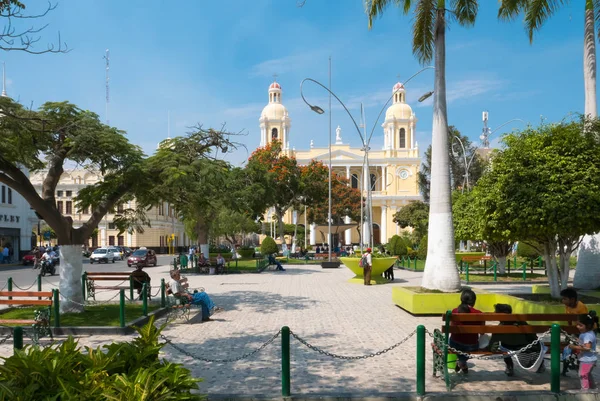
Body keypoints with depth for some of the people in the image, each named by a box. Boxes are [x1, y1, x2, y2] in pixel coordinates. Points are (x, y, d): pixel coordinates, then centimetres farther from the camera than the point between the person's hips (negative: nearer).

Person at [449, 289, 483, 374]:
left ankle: (462, 363, 39)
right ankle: (462, 363, 43)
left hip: (456, 344, 0)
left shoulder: (455, 311, -9)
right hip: (472, 346, 0)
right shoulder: (479, 313, -12)